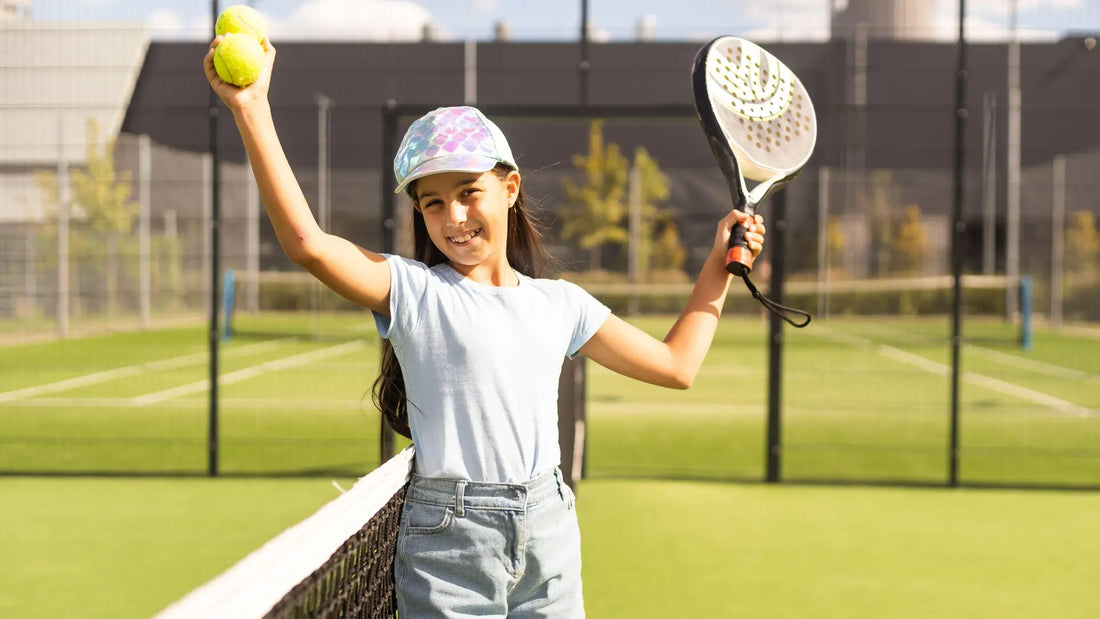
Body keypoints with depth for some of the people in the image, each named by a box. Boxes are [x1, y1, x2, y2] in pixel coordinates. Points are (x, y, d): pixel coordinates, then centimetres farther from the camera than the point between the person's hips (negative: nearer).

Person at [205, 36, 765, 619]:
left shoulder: (560, 303, 11)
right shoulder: (414, 292, -2)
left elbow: (676, 366, 19)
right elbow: (306, 242, -19)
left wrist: (719, 265, 17)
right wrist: (251, 108, -24)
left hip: (549, 533, 4)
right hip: (449, 539, -4)